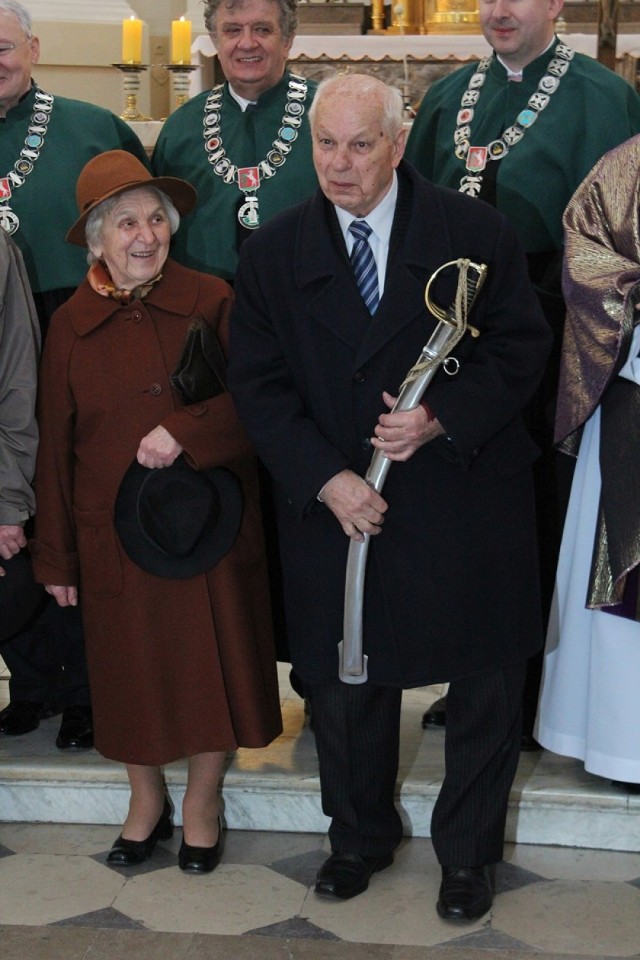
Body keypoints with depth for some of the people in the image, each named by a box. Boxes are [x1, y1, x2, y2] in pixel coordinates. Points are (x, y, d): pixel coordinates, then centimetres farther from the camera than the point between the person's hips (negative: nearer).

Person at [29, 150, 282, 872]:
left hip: (208, 522, -1)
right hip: (113, 529, 1)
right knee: (130, 667, 12)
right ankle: (147, 800, 34)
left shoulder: (211, 300, -5)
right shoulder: (70, 324, 0)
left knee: (209, 657, 8)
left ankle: (202, 802, 29)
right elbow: (55, 446, 4)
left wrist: (185, 429, -23)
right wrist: (55, 555, 5)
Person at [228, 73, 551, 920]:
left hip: (466, 508, -1)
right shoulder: (273, 253, -1)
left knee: (485, 686, 10)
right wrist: (325, 478, -15)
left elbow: (522, 348, -4)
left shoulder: (476, 232, -6)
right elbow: (258, 383, -2)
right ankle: (359, 837, 38)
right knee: (344, 687, 14)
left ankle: (467, 851, 31)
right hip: (333, 507, 1)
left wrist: (442, 420, -19)